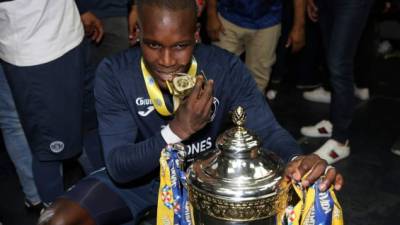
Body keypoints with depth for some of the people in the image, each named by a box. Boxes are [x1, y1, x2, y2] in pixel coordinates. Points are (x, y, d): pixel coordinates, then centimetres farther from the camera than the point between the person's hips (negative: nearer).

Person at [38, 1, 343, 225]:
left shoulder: (226, 69, -21)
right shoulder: (113, 74, -23)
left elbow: (268, 131, -21)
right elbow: (119, 167, -26)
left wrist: (297, 159, -45)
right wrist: (178, 130, -43)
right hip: (138, 175, 0)